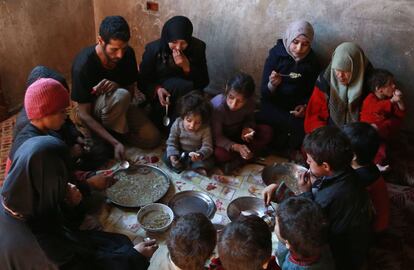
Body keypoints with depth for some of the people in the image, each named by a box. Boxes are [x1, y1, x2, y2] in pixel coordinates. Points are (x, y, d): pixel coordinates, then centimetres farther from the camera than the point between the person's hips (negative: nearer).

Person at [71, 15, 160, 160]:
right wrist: (115, 143, -37)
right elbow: (84, 115, -27)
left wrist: (117, 86, -31)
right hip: (89, 111, -5)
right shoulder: (83, 65, -31)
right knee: (120, 96, -37)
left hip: (119, 106, 5)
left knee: (152, 138, -13)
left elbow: (131, 93, -5)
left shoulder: (128, 54, -17)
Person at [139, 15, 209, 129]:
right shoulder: (153, 49, -14)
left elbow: (204, 82, -9)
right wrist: (157, 89, -26)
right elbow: (143, 81, -5)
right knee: (183, 86, -32)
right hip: (160, 96, -2)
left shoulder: (198, 47, -12)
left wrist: (187, 67, -25)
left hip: (188, 98, 3)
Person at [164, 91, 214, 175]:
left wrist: (200, 155, -44)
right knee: (167, 156, -23)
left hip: (196, 154, -2)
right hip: (181, 153, 2)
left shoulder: (205, 129, -21)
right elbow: (171, 143, -11)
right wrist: (172, 155, -29)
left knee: (209, 161, -24)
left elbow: (207, 147, -23)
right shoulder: (177, 124, -17)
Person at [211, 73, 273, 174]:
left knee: (267, 131, -16)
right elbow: (216, 137, -26)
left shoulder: (250, 103, -20)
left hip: (237, 133, 5)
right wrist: (236, 147, -41)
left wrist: (247, 128, -22)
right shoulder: (217, 106, -33)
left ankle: (238, 161, -20)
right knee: (219, 154, -36)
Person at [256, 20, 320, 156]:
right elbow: (264, 93, -10)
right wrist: (272, 85, -33)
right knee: (295, 125, -28)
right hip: (273, 106, -3)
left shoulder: (312, 61, -1)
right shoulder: (276, 55, -9)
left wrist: (305, 106, -11)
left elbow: (312, 92, 9)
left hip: (297, 108, 3)